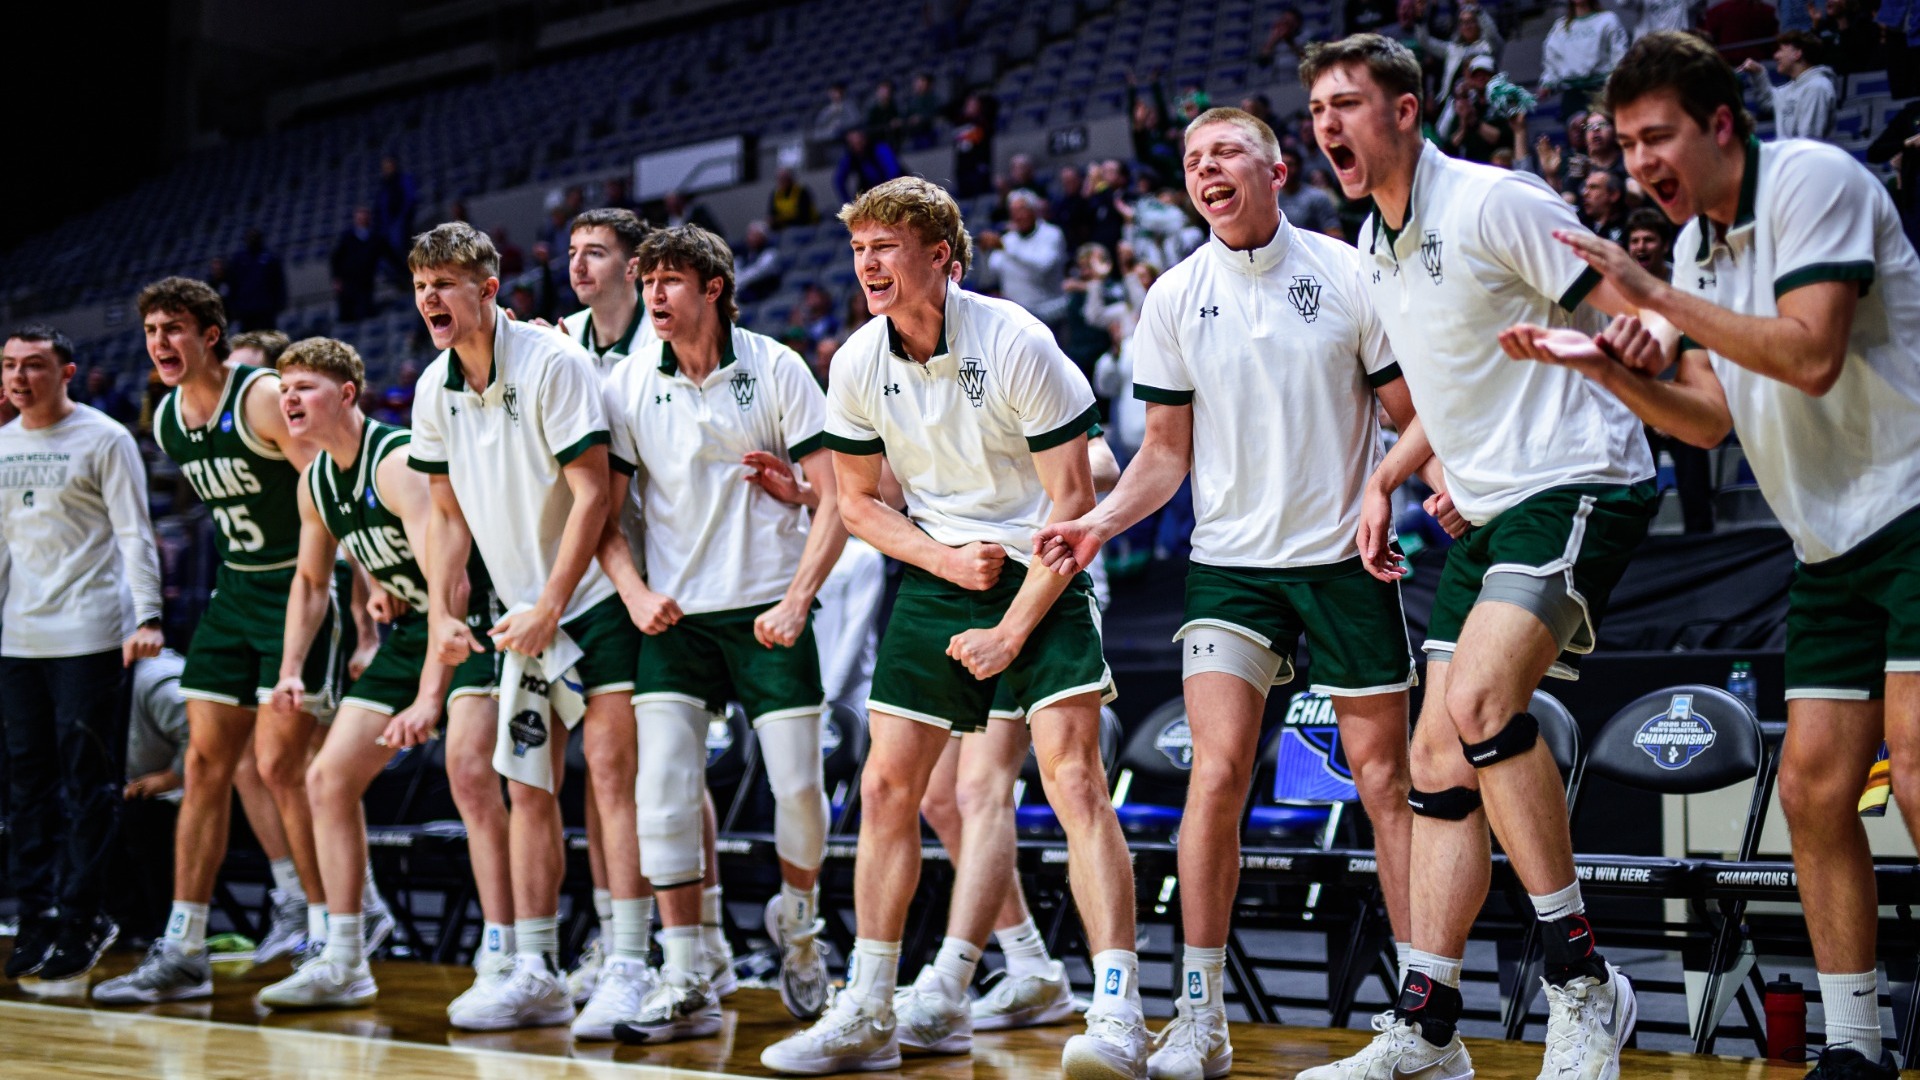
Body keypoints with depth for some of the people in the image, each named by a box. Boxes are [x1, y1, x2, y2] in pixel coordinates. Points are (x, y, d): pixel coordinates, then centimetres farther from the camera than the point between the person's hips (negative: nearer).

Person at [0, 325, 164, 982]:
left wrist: (147, 615, -16)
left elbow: (135, 534, -6)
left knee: (88, 781, -5)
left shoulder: (104, 440, -2)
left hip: (91, 637, -6)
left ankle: (83, 918, 0)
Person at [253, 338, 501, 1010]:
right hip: (410, 629, 9)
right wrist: (290, 670, 5)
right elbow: (311, 580, 20)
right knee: (329, 777, 5)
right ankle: (343, 962, 13)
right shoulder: (316, 483, 4)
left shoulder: (398, 462, -24)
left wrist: (430, 697, -38)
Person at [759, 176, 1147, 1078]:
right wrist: (945, 559, -8)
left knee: (1073, 775, -19)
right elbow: (857, 501, 10)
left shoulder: (1016, 344, -16)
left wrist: (1012, 630, -15)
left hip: (1039, 577, -5)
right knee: (887, 786, 3)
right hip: (932, 578, 5)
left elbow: (1073, 497, -13)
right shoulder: (856, 365, -3)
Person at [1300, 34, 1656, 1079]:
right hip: (1486, 516, 9)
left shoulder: (1491, 202, -11)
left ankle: (1582, 988, -17)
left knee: (1477, 699, -27)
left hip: (1579, 484, -9)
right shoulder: (1374, 248, 15)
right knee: (1438, 762, 3)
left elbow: (1632, 315, -13)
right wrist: (1393, 473, 22)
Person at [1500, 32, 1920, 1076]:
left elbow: (1811, 356, -23)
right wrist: (1606, 367, -2)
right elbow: (1711, 417, 13)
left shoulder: (1812, 179, -12)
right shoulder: (1697, 242, 13)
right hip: (1831, 545, 8)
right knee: (1813, 787, 2)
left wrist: (1654, 295, -20)